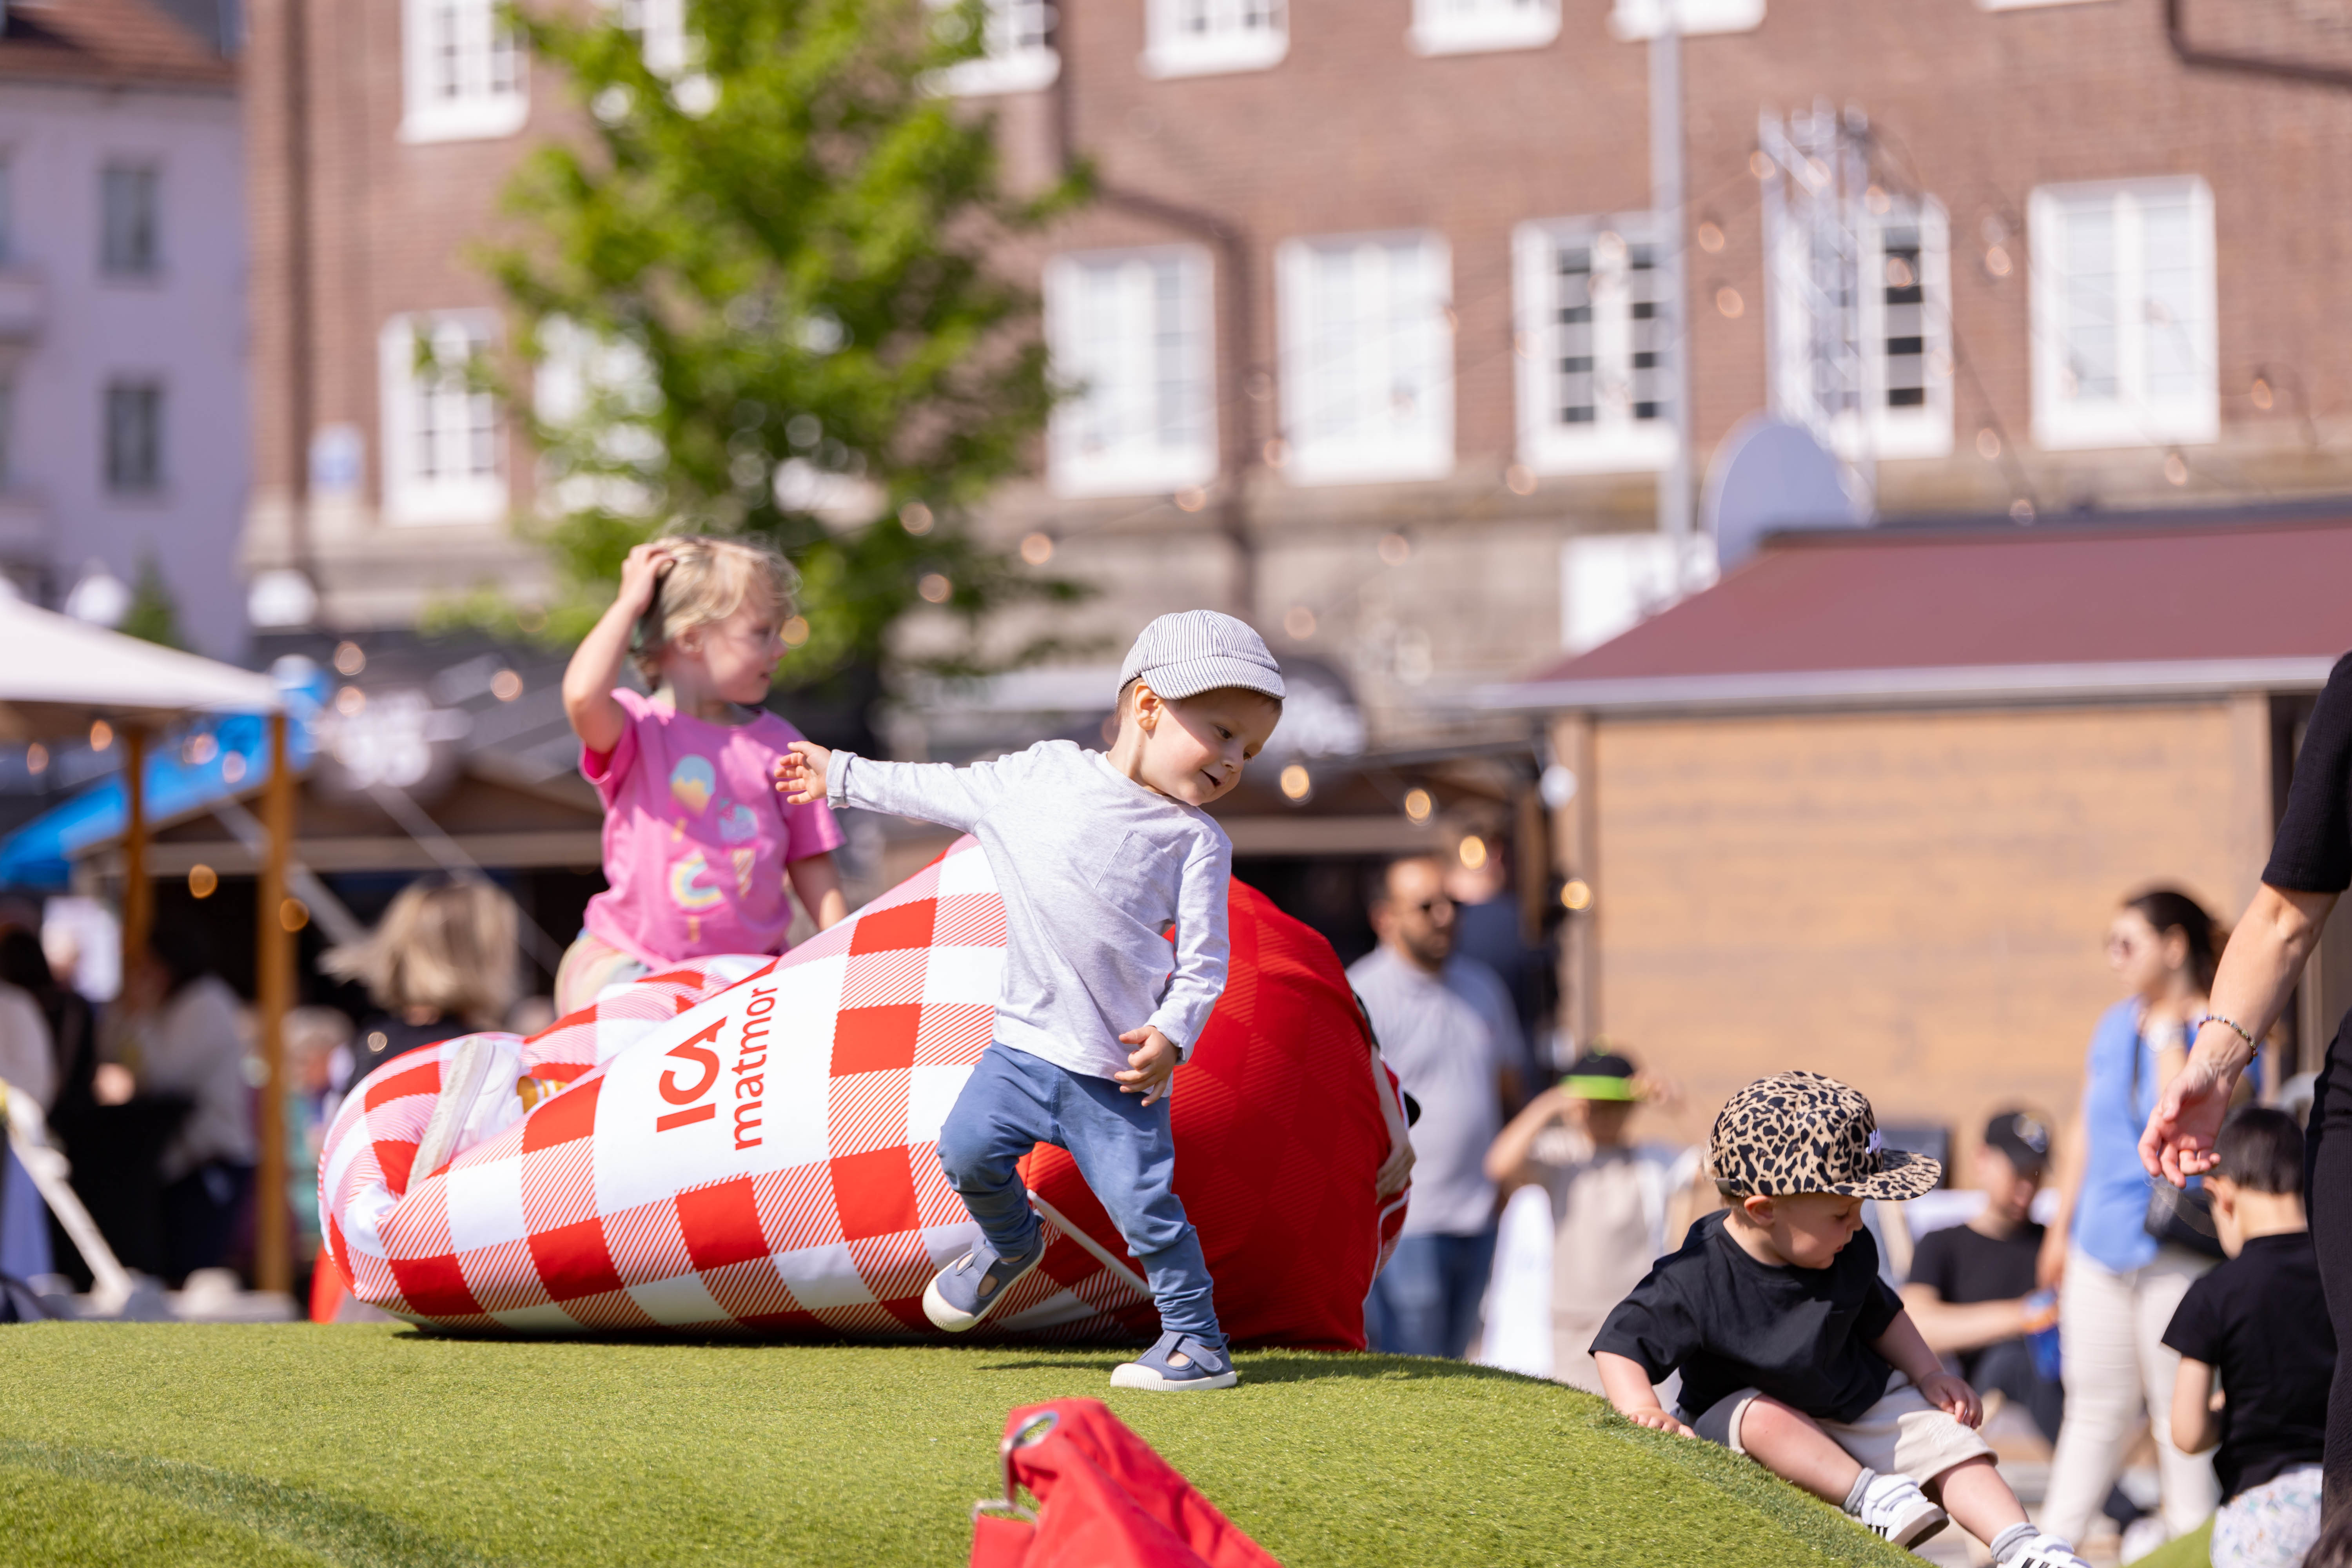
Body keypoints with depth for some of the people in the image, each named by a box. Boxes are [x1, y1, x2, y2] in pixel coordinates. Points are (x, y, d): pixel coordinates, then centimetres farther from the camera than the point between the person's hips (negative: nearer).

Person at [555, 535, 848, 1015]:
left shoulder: (777, 744, 7)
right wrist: (630, 604, -17)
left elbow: (811, 863, 12)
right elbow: (584, 697, -29)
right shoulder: (637, 729, -5)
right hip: (628, 961, -4)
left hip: (747, 967, 4)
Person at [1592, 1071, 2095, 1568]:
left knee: (1946, 1436, -12)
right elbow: (1621, 1341, -20)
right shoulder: (1695, 1281, -24)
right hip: (1733, 1411, -5)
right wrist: (1641, 1408, -36)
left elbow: (1879, 1315, 13)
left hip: (1856, 1400, 5)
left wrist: (1929, 1374, 2)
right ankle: (1864, 1490, -41)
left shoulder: (1850, 1255, -5)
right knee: (1763, 1417, -39)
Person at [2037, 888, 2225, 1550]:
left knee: (2179, 1407, -1)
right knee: (2095, 1406, 11)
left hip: (2174, 1248, -6)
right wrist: (2061, 1227, 19)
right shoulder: (2115, 1025, 11)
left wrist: (2167, 1034, -18)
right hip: (2101, 1243, 6)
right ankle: (2051, 1541, 14)